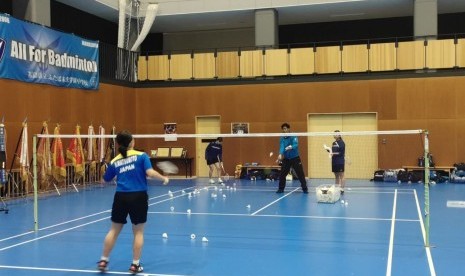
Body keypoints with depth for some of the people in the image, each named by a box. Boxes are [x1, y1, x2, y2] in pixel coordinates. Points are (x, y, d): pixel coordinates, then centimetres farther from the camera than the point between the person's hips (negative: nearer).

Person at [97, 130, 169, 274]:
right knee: (138, 232, 10)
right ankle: (135, 264, 13)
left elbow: (105, 180, 18)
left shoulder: (114, 161, 7)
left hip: (121, 197, 3)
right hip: (138, 197, -3)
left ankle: (103, 261, 19)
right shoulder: (141, 156, -2)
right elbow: (150, 172, -14)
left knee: (114, 230, 15)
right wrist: (164, 178, 1)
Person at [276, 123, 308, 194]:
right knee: (282, 174, 2)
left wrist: (291, 147, -49)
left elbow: (296, 145, -26)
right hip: (286, 159, 3)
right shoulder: (282, 138, -1)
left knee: (300, 174, -3)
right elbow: (281, 147, -16)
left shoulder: (294, 136, -10)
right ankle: (281, 189, 14)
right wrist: (280, 155, -35)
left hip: (295, 158, -3)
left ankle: (305, 188, 7)